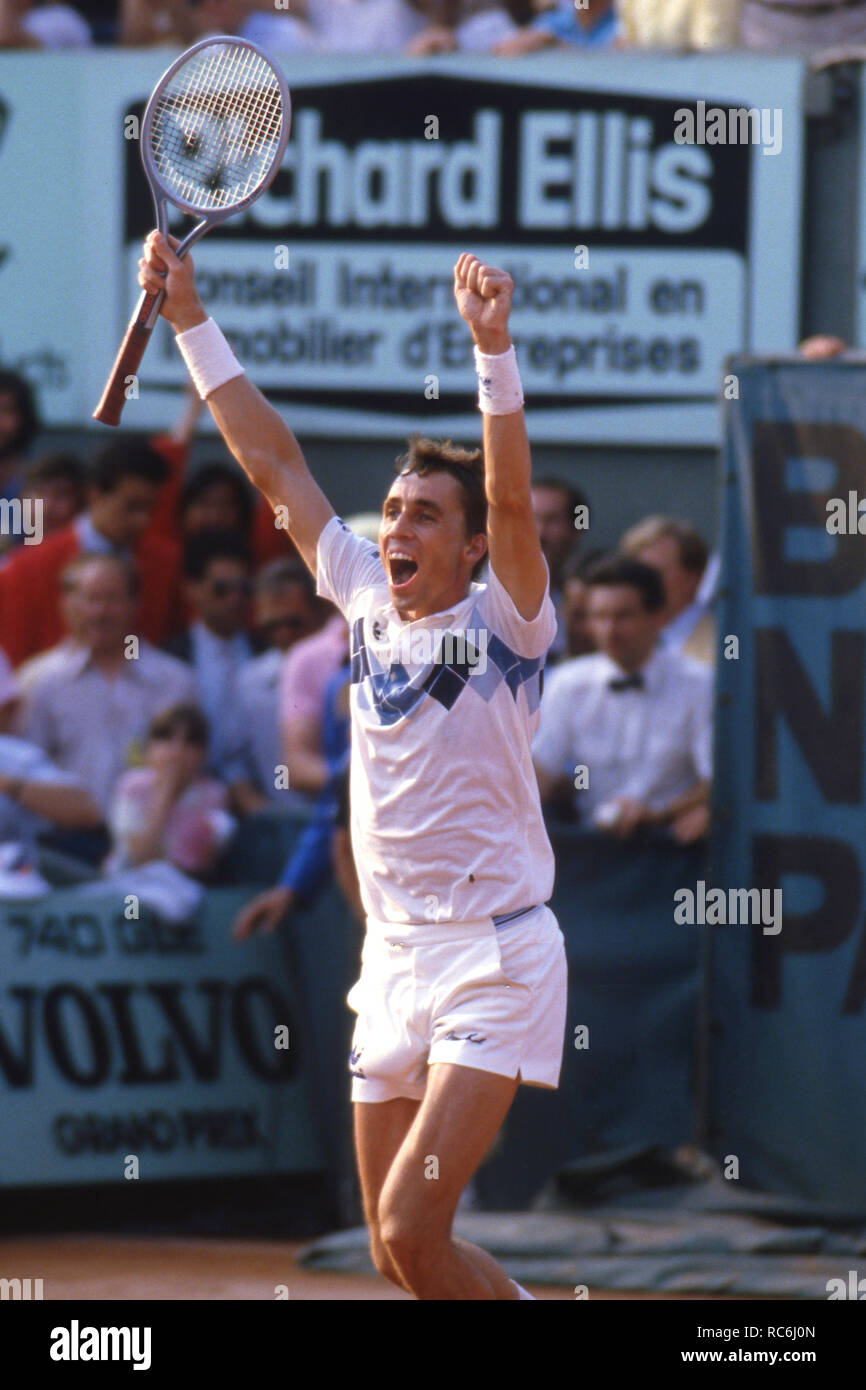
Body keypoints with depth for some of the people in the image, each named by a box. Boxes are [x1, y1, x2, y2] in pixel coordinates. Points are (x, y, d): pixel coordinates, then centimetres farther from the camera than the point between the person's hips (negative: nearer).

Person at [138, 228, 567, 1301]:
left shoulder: (503, 622, -7)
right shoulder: (368, 600, 8)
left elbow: (511, 497, -24)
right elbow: (274, 463, 9)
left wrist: (494, 348, -36)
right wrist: (189, 316, 7)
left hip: (496, 959, -7)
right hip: (393, 959, 7)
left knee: (410, 1230, -17)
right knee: (396, 1251, 7)